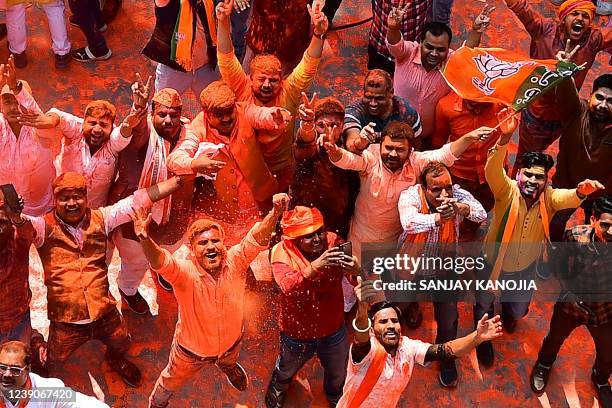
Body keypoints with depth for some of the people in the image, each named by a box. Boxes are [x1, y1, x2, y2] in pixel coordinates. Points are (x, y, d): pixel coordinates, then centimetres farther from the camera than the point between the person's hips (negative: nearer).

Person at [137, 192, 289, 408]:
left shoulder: (235, 262, -29)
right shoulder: (185, 272, -38)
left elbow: (258, 237, -41)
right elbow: (159, 261, -56)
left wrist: (276, 211, -61)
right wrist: (145, 239, -78)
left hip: (230, 342, 3)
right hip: (192, 350, -3)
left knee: (229, 362, 40)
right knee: (171, 382, 28)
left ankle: (229, 368, 77)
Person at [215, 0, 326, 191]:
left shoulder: (288, 93, -14)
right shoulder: (242, 90, -15)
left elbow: (308, 67, -23)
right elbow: (226, 60, -23)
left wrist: (318, 34, -39)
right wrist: (224, 23, -38)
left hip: (281, 173, 1)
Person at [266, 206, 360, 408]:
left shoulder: (333, 243, -21)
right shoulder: (282, 252, -27)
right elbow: (288, 287, -45)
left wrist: (356, 269, -50)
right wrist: (315, 266, -60)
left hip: (333, 330, 2)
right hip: (297, 333, -2)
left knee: (337, 374, 29)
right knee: (288, 368, 30)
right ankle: (277, 389, 67)